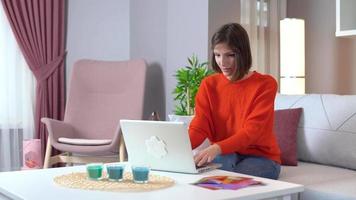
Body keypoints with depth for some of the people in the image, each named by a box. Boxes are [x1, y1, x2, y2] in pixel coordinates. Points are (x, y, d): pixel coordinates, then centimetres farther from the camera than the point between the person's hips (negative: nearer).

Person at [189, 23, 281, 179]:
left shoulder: (265, 84, -11)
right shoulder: (209, 85, 1)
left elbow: (252, 131, -22)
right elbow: (199, 127, -9)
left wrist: (217, 148, -39)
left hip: (261, 157, -2)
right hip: (225, 155, 3)